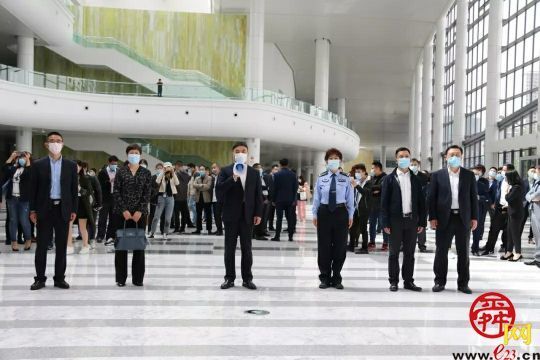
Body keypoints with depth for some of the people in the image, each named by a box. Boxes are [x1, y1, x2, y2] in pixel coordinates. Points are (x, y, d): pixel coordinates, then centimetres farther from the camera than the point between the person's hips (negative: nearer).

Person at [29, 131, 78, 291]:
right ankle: (40, 278, 11)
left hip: (63, 209, 1)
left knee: (61, 245, 6)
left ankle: (59, 278, 14)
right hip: (44, 209, -1)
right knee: (42, 245, 3)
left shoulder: (71, 165, 5)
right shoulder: (38, 164, 2)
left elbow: (74, 189, 6)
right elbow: (33, 188, 2)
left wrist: (74, 210, 1)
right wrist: (32, 210, -3)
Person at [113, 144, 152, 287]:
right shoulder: (121, 172, 4)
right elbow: (116, 192, -2)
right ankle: (121, 278, 11)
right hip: (122, 213, 0)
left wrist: (139, 211, -12)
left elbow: (147, 194, -1)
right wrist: (124, 210, -12)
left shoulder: (146, 173, 5)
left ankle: (138, 278, 11)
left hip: (140, 213, 0)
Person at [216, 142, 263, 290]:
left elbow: (258, 194, 5)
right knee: (229, 248, 5)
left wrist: (258, 213, -2)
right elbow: (219, 190, -9)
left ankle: (247, 279, 13)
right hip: (231, 215, -1)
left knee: (247, 249, 6)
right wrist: (232, 179, -20)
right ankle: (229, 278, 13)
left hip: (248, 215, 1)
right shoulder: (226, 171, 3)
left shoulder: (254, 173, 8)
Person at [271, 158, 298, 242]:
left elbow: (275, 188, -4)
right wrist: (294, 199, 6)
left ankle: (277, 236, -1)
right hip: (290, 200, 2)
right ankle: (290, 236, 6)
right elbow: (295, 187, 2)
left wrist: (274, 200, 3)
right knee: (290, 218, 6)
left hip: (279, 199, -2)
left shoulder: (277, 174, -5)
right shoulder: (293, 174, 2)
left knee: (279, 218, 0)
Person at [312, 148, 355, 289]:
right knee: (324, 246, 5)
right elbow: (316, 198, 4)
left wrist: (350, 216, 1)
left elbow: (350, 199, 3)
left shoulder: (345, 179, 0)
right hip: (324, 212, 0)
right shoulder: (321, 178, 2)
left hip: (341, 213, 0)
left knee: (340, 246, 6)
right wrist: (315, 215, 3)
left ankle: (336, 278, 20)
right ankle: (325, 278, 19)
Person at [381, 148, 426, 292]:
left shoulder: (416, 179, 8)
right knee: (394, 252, 4)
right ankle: (393, 281, 12)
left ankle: (408, 281, 16)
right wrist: (386, 223, -9)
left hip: (411, 220, 3)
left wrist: (422, 221, 2)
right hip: (395, 220, -2)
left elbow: (421, 202, 8)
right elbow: (384, 202, -3)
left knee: (410, 253, 8)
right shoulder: (389, 179, 0)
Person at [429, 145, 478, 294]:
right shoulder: (437, 175, 2)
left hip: (463, 218, 1)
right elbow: (432, 197, 0)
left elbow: (474, 197, 6)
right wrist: (433, 217, -7)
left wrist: (474, 217, 1)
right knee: (441, 251, 4)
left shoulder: (469, 175, 6)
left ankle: (463, 283, 17)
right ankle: (440, 281, 15)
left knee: (463, 252, 7)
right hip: (444, 218, -1)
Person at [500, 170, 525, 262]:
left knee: (515, 233, -2)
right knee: (510, 232, 12)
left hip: (516, 213, -10)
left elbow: (508, 198, -20)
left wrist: (506, 193, -3)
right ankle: (509, 252, 18)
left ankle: (518, 253, 6)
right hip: (512, 212, 10)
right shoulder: (514, 187, 11)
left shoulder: (517, 187, -18)